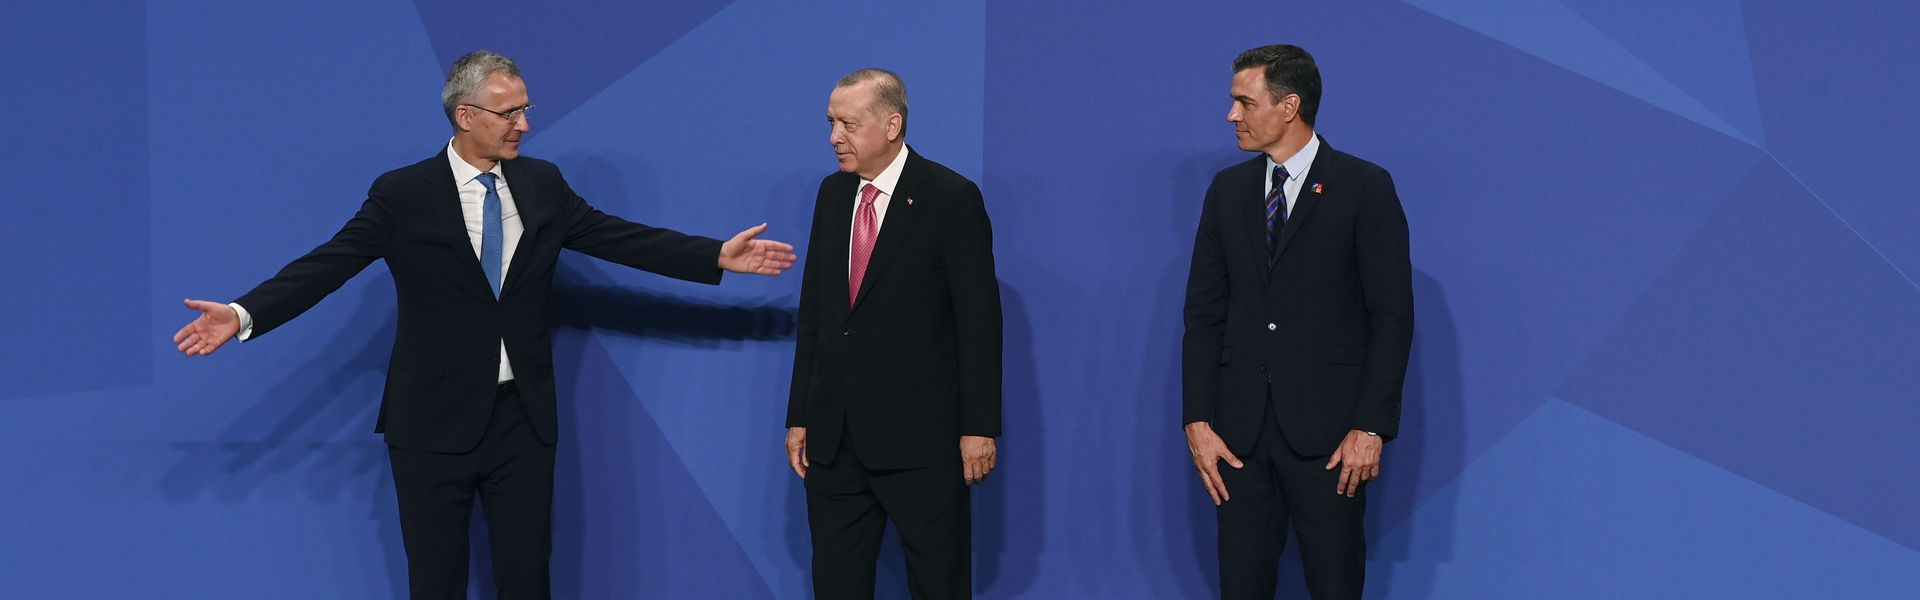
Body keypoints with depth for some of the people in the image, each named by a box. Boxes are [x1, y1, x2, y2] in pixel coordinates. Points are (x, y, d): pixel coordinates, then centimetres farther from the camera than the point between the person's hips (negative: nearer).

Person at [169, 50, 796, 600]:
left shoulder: (542, 184, 5)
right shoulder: (403, 194, -7)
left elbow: (617, 236, 2)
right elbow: (327, 264, -12)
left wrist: (717, 255, -7)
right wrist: (244, 313, -25)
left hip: (522, 419, 3)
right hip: (435, 421, -3)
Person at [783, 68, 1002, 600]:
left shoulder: (951, 197, -8)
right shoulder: (832, 193, 10)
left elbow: (979, 320, -9)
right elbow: (813, 312, 12)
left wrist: (979, 426, -11)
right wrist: (799, 415, 10)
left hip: (919, 437, -6)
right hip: (835, 436, 6)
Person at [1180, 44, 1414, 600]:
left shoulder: (1364, 187, -3)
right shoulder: (1228, 189, 11)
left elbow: (1392, 315, -5)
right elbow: (1204, 312, 10)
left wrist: (1371, 428, -12)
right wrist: (1197, 422, 1)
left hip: (1326, 428, -4)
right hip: (1240, 428, 4)